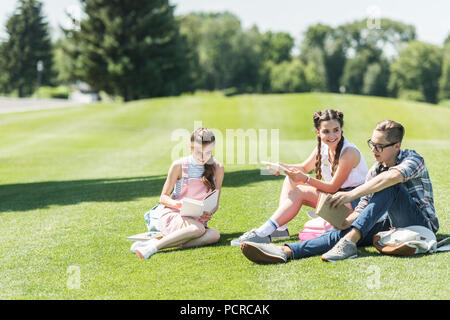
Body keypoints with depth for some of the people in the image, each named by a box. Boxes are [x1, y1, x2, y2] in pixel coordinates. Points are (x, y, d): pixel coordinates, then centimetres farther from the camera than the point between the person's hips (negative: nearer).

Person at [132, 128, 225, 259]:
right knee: (198, 228, -37)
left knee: (214, 235, -32)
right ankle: (153, 246, -33)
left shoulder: (217, 168, 5)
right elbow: (163, 197, 2)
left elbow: (215, 202, 10)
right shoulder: (179, 166, -4)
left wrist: (209, 213, -13)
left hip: (197, 221, 4)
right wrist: (175, 203, -21)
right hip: (172, 217, -4)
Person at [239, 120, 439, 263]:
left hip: (422, 224, -5)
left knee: (389, 186, -31)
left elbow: (391, 177, -33)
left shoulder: (413, 159, -8)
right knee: (339, 232, -21)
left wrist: (352, 194, -37)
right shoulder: (375, 171, 13)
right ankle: (286, 251, -39)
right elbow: (363, 207, 9)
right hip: (391, 224, 5)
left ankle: (350, 241, -39)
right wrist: (347, 220, -15)